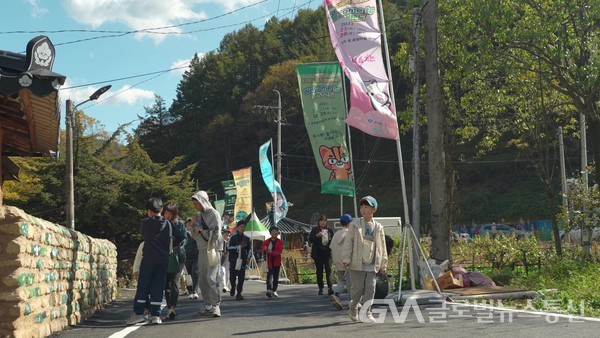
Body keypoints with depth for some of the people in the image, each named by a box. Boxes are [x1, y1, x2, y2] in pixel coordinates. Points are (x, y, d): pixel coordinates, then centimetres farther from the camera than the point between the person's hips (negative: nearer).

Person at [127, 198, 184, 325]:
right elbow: (180, 237, 6)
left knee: (143, 286, 3)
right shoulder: (167, 224, 4)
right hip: (163, 260, 3)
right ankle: (155, 315, 1)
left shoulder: (145, 223, -3)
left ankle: (138, 313, 0)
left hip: (148, 258, -2)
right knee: (158, 287, 4)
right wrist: (170, 245, 17)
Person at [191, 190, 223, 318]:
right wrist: (193, 225, 0)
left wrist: (201, 230, -8)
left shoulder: (214, 214, -4)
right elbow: (195, 236, 16)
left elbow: (216, 234, -11)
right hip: (201, 251, 7)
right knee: (202, 280, 5)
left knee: (211, 278, -14)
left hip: (212, 250, -7)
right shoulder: (199, 216, 15)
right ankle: (207, 305, 11)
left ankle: (216, 305, -12)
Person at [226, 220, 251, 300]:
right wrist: (238, 247, -16)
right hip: (233, 260, -2)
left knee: (241, 277, -5)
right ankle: (233, 287, 31)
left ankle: (239, 293, 0)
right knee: (232, 276, 0)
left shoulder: (246, 238, 11)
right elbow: (228, 248, -10)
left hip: (242, 260, 2)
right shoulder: (233, 237, -2)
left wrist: (248, 258, 9)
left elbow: (249, 249, 21)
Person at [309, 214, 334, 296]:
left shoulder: (329, 230, 8)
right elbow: (310, 240, -2)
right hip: (318, 254, 0)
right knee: (319, 271, 4)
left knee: (328, 270, -11)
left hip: (327, 253, 0)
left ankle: (329, 287, -18)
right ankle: (320, 288, 10)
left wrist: (330, 238, -11)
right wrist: (317, 236, -17)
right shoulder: (315, 230, 5)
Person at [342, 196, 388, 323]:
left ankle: (366, 313, 3)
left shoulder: (378, 227, 8)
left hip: (372, 265, 2)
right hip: (357, 263, -2)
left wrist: (383, 264, 11)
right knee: (358, 288, 0)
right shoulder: (355, 224, 1)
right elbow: (348, 242, -1)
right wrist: (346, 259, -9)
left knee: (370, 288, -4)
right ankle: (353, 309, 23)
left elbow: (382, 246, 13)